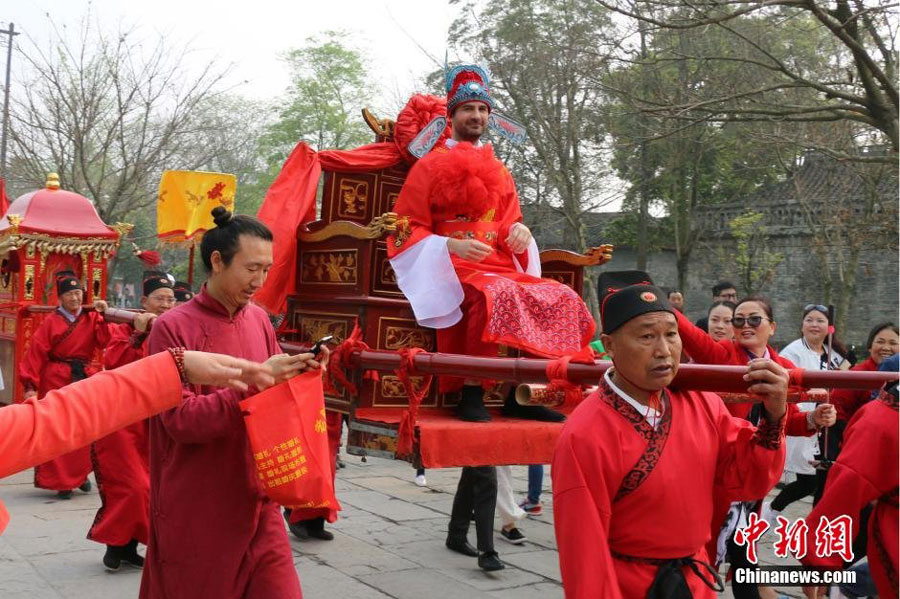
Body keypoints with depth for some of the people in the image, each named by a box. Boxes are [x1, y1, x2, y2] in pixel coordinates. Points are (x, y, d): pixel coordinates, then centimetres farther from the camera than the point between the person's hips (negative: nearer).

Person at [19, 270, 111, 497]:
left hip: (84, 378, 3)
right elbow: (35, 354, -8)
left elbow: (105, 342, -6)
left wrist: (102, 316, -12)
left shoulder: (91, 319, 7)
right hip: (56, 381, -3)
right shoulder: (51, 322, -3)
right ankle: (60, 482, 6)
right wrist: (30, 385, -15)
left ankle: (80, 475, 26)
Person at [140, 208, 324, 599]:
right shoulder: (172, 328, -12)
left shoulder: (259, 320, 6)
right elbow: (181, 420, -18)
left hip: (256, 502, 5)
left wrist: (297, 375, -7)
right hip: (195, 512, -5)